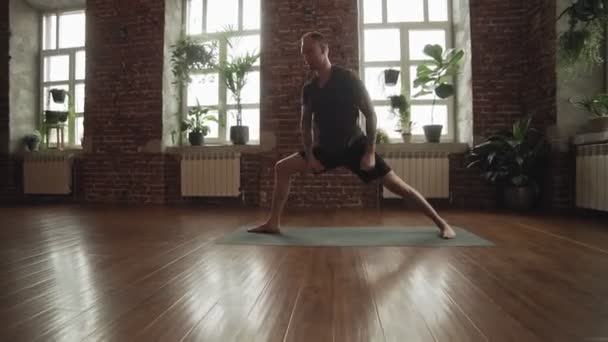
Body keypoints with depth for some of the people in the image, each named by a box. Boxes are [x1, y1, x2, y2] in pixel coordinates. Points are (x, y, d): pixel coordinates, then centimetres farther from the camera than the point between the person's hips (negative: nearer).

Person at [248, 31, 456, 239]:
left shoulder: (347, 78, -15)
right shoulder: (308, 88, 0)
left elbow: (370, 114, -14)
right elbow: (306, 123, 9)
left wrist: (370, 152, -19)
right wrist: (309, 155, -1)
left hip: (354, 146, -5)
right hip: (326, 149, 5)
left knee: (396, 184, -10)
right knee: (282, 168, -2)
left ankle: (441, 223, 3)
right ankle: (273, 223, 7)